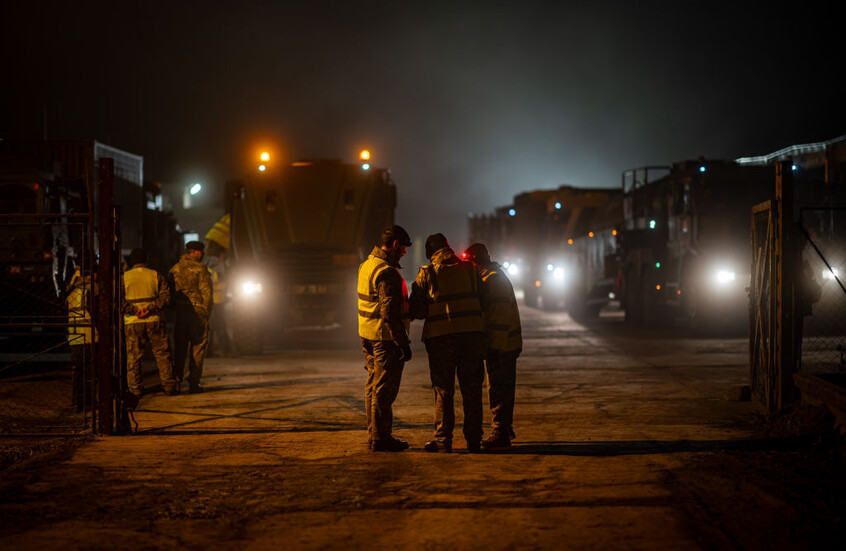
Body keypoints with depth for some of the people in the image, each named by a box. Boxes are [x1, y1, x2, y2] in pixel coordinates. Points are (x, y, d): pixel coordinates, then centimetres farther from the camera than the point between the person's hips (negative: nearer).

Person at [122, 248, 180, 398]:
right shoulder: (156, 275, 7)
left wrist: (133, 310, -12)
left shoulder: (124, 277, 5)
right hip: (154, 320, 1)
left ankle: (135, 389, 3)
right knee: (162, 354, 8)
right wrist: (151, 308, -12)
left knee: (133, 357, 5)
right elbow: (165, 296, -4)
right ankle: (169, 386, 7)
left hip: (132, 322, 0)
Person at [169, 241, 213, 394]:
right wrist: (207, 312, -3)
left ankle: (176, 380, 7)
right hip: (197, 311, -5)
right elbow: (206, 292, -10)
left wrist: (175, 307, 14)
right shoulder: (200, 268, -7)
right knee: (197, 348, 2)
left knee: (179, 347, 12)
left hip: (180, 312, 5)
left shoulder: (174, 269, 9)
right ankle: (194, 383, 1)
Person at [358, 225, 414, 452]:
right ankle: (381, 438, 1)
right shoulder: (387, 273, -20)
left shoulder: (366, 265, 11)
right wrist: (403, 343, -21)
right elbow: (389, 312, -24)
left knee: (373, 386, 16)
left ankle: (374, 435, 24)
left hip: (367, 334, 10)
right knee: (385, 388, -3)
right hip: (385, 338, -10)